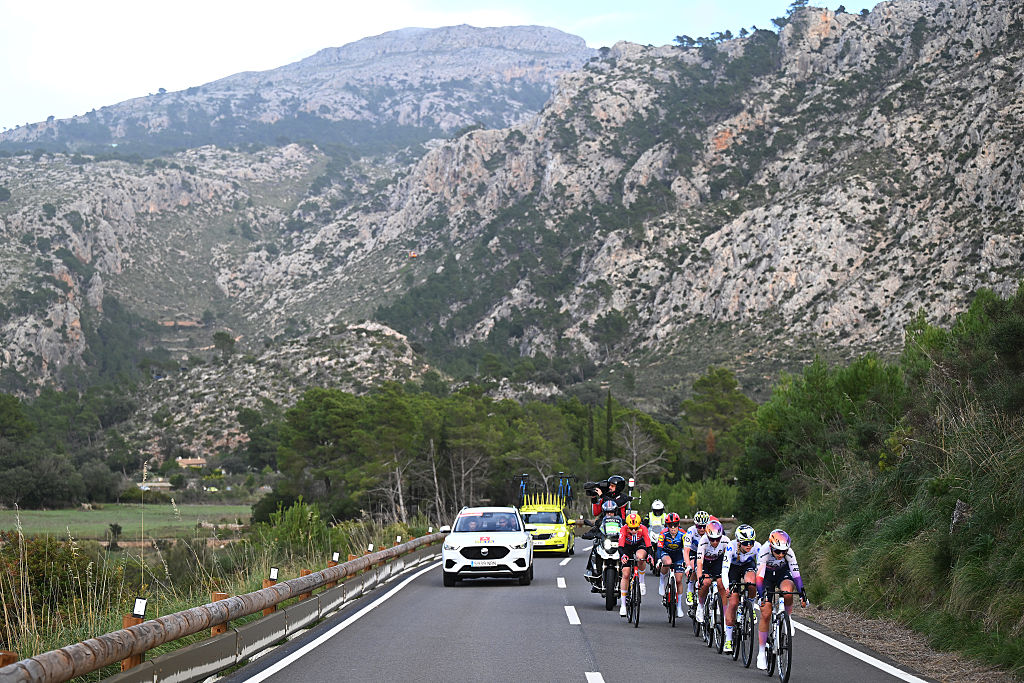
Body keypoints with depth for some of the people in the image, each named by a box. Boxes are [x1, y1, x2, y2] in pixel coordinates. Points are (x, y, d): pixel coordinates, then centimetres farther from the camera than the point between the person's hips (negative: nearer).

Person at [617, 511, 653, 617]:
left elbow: (648, 545, -34)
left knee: (640, 557, -38)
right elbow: (620, 546, -38)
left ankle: (642, 582, -13)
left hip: (640, 545, 0)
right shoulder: (624, 529, -30)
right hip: (627, 547, 0)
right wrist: (623, 555, -58)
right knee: (626, 574, -9)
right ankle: (623, 604, 0)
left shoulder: (643, 529, -29)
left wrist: (649, 555, -53)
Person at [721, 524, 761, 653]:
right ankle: (728, 639, -3)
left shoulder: (757, 547, -30)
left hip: (748, 565, 1)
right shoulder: (732, 547, -34)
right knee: (733, 602, -11)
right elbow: (725, 568, -40)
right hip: (733, 567, -1)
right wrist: (726, 587, -52)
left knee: (751, 585, -35)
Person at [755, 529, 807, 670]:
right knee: (766, 614, -9)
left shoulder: (789, 553, -28)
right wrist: (761, 595, -46)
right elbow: (759, 575, -37)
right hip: (767, 575, -1)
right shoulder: (765, 550, -33)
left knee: (787, 592, -36)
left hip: (782, 572, 1)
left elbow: (796, 574, -26)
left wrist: (802, 594, -32)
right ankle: (761, 653, 0)